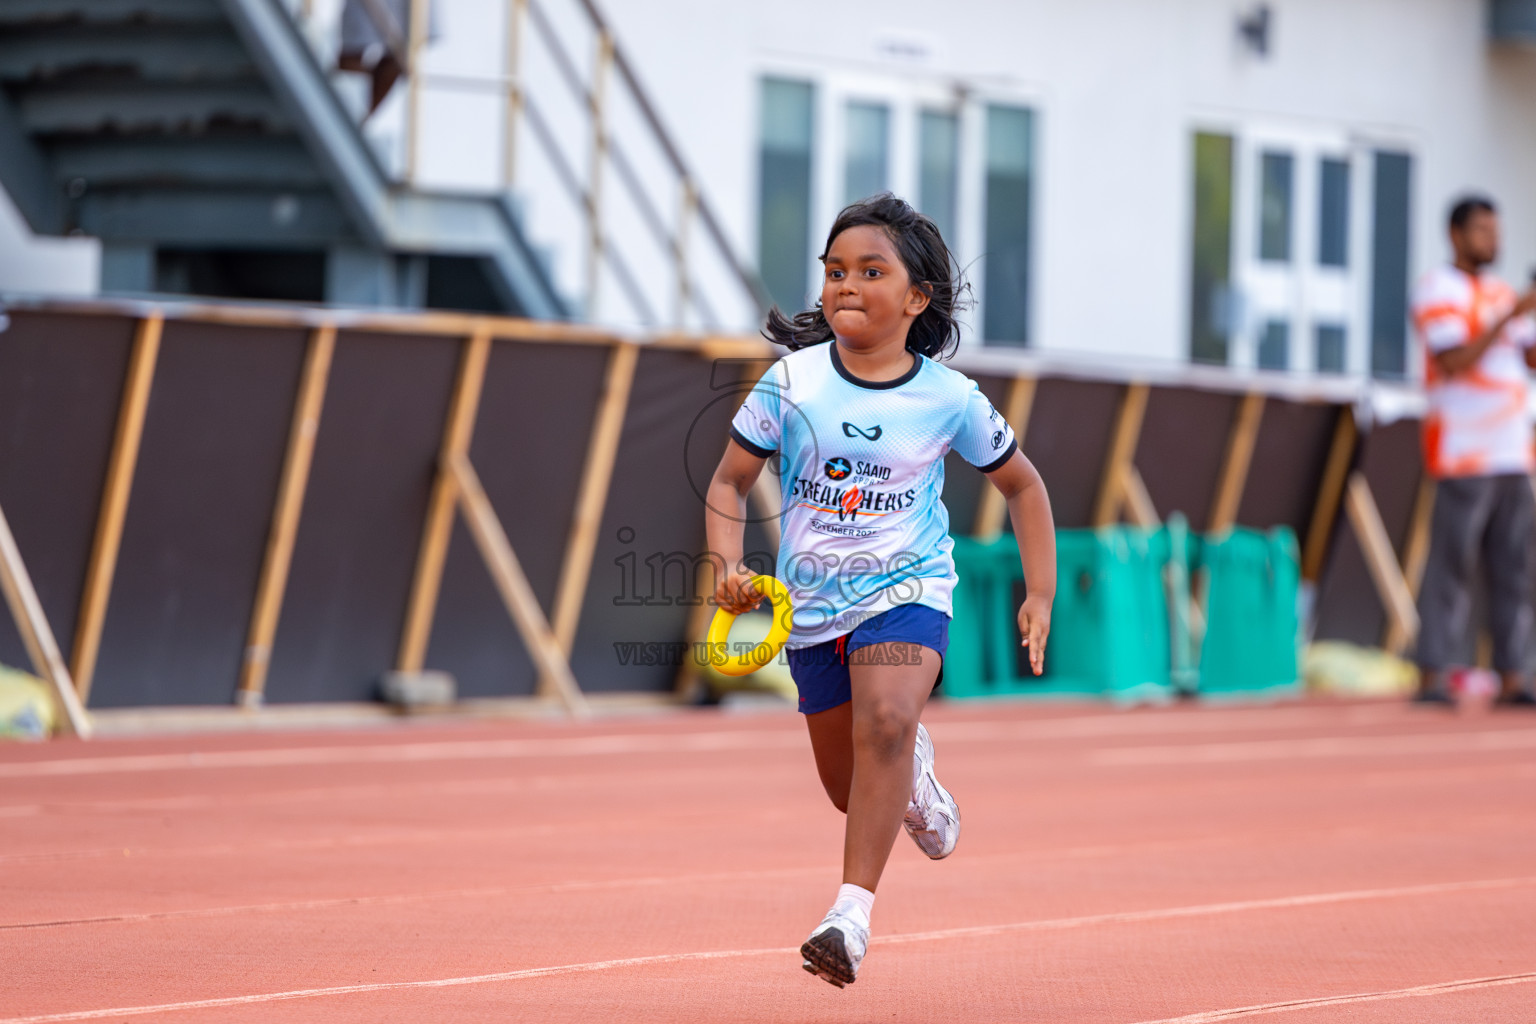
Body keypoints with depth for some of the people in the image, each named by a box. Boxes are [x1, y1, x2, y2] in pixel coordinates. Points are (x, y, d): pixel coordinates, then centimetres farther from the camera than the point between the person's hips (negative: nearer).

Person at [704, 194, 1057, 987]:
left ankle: (852, 913, -31)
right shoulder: (792, 382, -6)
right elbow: (730, 481, 2)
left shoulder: (950, 399, -7)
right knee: (851, 792, 13)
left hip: (907, 590, -2)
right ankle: (911, 773, 52)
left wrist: (1041, 595, 6)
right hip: (813, 602, 2)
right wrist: (729, 568, -16)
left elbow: (1021, 483, 9)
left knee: (885, 721, -32)